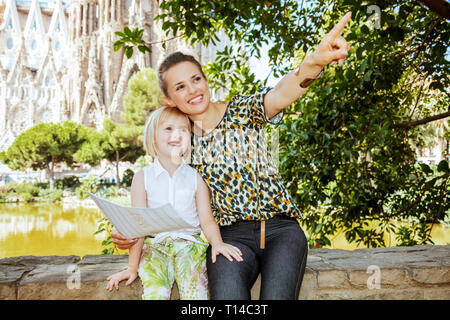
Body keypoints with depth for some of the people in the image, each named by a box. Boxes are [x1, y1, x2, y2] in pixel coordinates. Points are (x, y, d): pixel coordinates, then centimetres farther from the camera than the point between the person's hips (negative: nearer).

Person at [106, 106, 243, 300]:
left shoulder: (195, 177, 6)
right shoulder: (143, 178, 3)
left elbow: (206, 219, 4)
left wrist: (217, 242, -17)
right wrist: (132, 267, -1)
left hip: (189, 242, 1)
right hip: (154, 245, 0)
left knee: (195, 291, -25)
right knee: (155, 292, -27)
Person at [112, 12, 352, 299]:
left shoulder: (243, 111, 2)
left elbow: (281, 95, -20)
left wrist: (314, 62, -42)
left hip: (280, 227, -1)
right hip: (231, 235, 1)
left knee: (276, 296, -28)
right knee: (227, 296, -29)